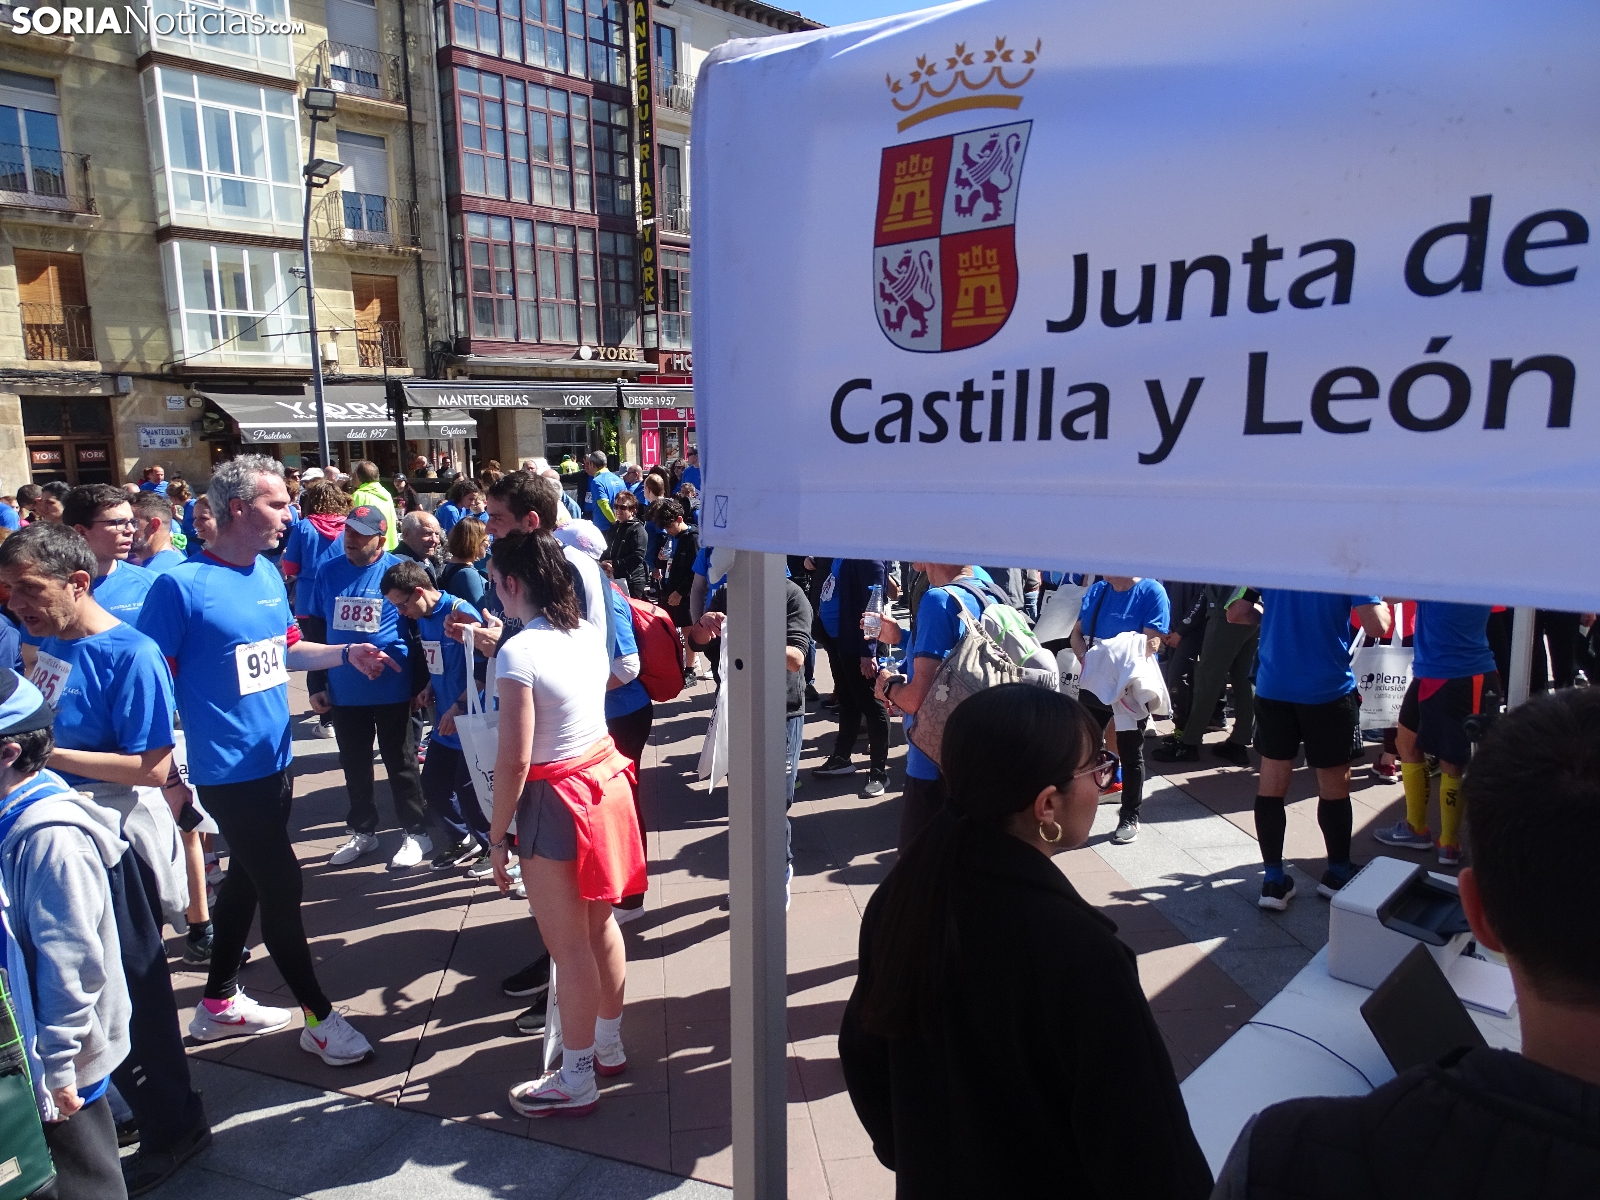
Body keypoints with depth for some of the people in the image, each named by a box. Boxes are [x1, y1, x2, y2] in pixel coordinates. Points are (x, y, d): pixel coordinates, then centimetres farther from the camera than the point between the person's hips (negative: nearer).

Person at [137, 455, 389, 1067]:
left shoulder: (269, 574, 5)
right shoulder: (179, 586, -17)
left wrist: (346, 653, 0)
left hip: (275, 759, 8)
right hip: (229, 770, -8)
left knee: (248, 877, 20)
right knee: (281, 883, 0)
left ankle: (219, 1003, 39)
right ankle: (319, 1017, 16)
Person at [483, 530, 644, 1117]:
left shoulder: (519, 654, -20)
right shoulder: (591, 634, 1)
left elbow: (514, 761, -20)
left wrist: (497, 836, -7)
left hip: (555, 802, -8)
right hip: (606, 780, 8)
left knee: (569, 946, 7)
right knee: (601, 924, 22)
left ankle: (575, 1081, 24)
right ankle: (609, 1046, 40)